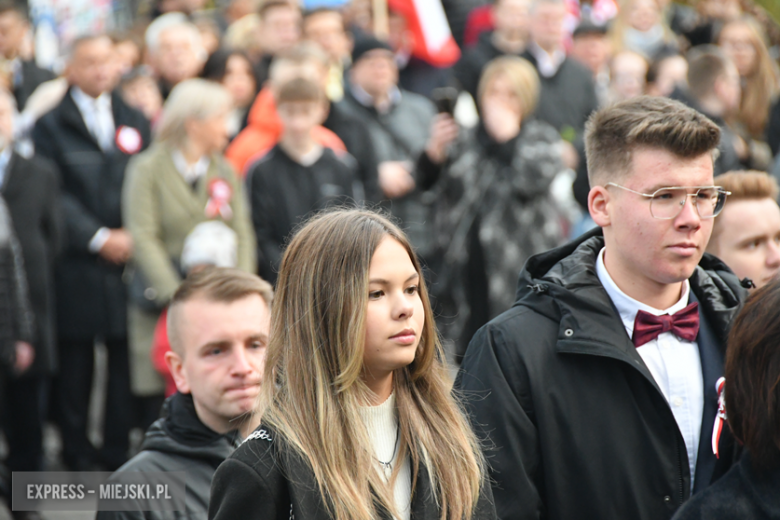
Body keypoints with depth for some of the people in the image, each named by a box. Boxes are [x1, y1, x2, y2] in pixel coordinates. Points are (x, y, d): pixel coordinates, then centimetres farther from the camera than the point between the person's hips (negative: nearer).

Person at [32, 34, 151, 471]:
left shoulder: (136, 122, 14)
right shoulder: (52, 126, 3)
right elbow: (54, 197, -3)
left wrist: (134, 237, -5)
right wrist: (99, 238, -10)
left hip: (130, 257, 2)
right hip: (77, 266, -2)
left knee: (127, 354, 1)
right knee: (75, 358, 2)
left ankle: (120, 447, 9)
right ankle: (76, 450, 11)